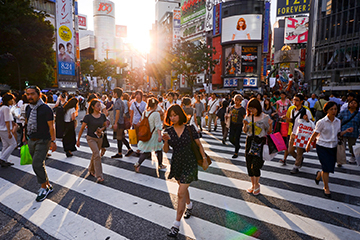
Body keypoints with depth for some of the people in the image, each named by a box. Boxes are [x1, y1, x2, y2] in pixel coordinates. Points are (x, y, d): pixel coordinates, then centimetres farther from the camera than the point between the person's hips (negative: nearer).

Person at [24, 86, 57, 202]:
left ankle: (44, 188, 8)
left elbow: (51, 126, -14)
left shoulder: (45, 109, -12)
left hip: (42, 141, -7)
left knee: (37, 164, -10)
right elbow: (26, 123, 20)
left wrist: (53, 141, -17)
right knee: (39, 165, 12)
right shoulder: (28, 108, 7)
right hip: (31, 140, 7)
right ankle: (48, 185, 26)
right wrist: (25, 136, 18)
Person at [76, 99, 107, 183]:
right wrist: (78, 140, -1)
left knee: (95, 154, 19)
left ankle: (91, 169, 44)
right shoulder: (88, 117, -13)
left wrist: (102, 129, -8)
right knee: (97, 155, -17)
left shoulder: (102, 116, -1)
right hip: (91, 138, -5)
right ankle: (99, 176, -12)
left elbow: (105, 125, 15)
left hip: (99, 138, 5)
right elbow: (82, 129, -5)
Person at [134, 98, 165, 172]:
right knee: (159, 149, 15)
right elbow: (158, 126, -20)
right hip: (154, 135, -6)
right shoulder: (156, 114, -17)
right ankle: (160, 165, 28)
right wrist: (160, 135, -19)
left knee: (146, 151, 10)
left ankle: (138, 164, -7)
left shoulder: (144, 112, 3)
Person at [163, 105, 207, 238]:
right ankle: (189, 205, 55)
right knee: (183, 188, 24)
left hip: (190, 164, -4)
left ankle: (176, 225, 6)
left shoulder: (189, 129, -13)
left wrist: (204, 158, -6)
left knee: (181, 193, -6)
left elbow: (199, 144, -3)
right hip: (176, 163, 4)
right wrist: (166, 141, -25)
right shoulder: (168, 130, -6)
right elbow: (166, 150, -6)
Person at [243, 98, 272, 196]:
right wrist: (245, 124, -8)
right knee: (249, 165, 8)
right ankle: (253, 185, 28)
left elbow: (269, 132, -1)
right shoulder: (248, 117, 6)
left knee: (255, 165, -10)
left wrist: (270, 125, -19)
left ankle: (257, 185, 15)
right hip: (249, 141, 4)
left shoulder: (265, 117, -4)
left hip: (260, 142, -4)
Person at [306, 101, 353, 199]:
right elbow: (315, 134, -6)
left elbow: (338, 134, 14)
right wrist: (308, 145, -2)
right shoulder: (322, 122, -12)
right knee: (326, 167, -7)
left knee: (330, 168, 8)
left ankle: (319, 175, 42)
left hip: (333, 147, 5)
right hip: (322, 147, -5)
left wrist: (346, 131, -3)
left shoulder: (338, 121, 4)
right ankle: (326, 188, 10)